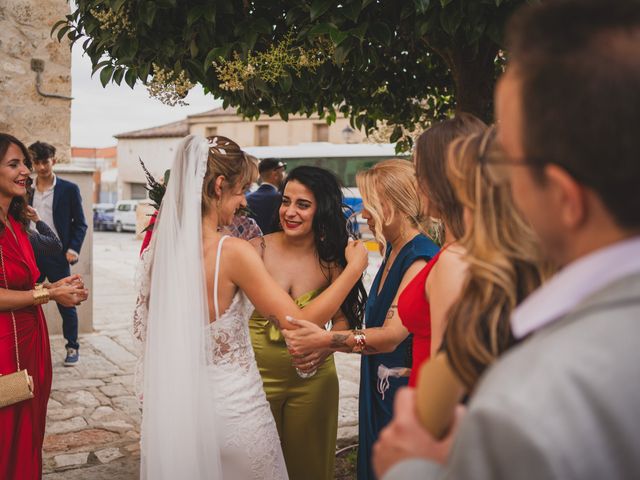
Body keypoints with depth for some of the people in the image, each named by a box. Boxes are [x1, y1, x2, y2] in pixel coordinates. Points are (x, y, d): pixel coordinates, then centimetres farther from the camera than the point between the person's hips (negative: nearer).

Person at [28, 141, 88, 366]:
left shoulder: (69, 189, 0)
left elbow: (80, 224, 1)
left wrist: (73, 248, -12)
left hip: (57, 255, -3)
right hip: (31, 255, 3)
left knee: (66, 304, 4)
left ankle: (72, 348, 17)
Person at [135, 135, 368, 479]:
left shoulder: (160, 249, -2)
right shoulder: (233, 251, -20)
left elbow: (146, 325, 10)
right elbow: (299, 324, -20)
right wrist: (354, 267, -11)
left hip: (174, 405, 6)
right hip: (233, 408, -5)